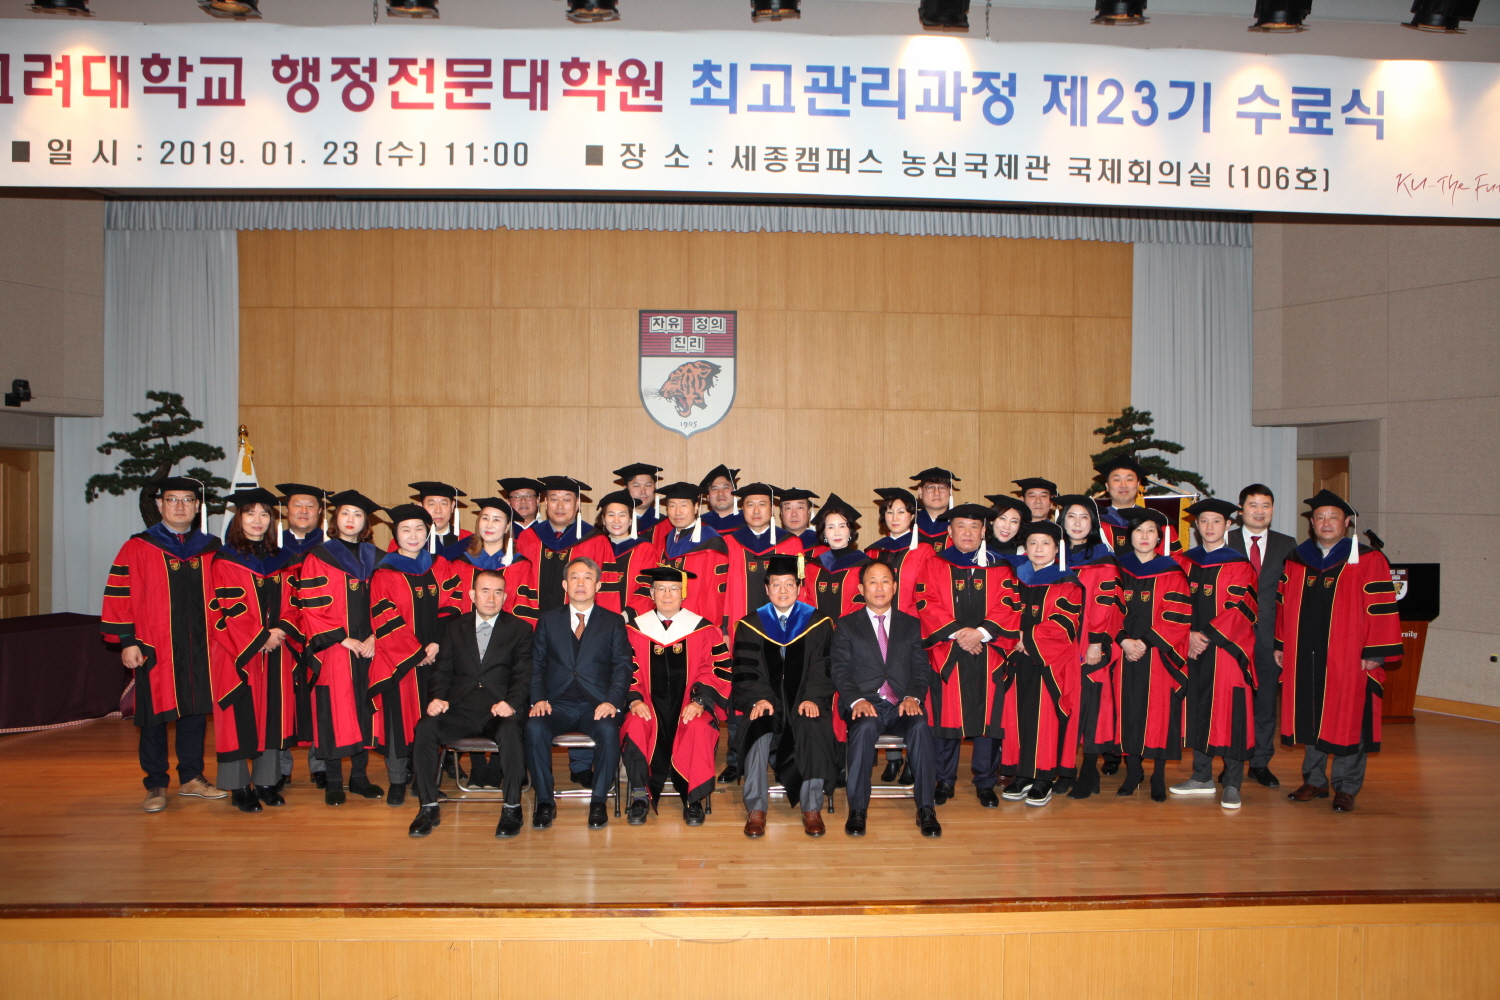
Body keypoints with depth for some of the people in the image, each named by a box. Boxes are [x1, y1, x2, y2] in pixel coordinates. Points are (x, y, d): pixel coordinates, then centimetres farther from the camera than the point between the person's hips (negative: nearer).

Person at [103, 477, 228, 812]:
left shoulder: (211, 549, 9)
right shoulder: (137, 549, 0)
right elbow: (120, 595, -3)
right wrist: (127, 641, -8)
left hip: (199, 649, 3)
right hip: (154, 649, -3)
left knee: (196, 712, 9)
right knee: (155, 718, 3)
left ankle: (191, 778, 21)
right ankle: (156, 786, 13)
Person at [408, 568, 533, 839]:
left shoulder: (520, 629, 11)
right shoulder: (454, 627, 18)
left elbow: (523, 675, 2)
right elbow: (443, 670, 12)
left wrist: (512, 703, -18)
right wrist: (438, 697, -9)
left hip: (500, 708, -2)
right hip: (460, 709, 2)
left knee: (510, 731, -35)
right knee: (425, 728, -27)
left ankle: (512, 807, -19)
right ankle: (428, 807, -13)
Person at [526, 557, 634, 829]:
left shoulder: (614, 622, 12)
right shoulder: (548, 620, 15)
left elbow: (623, 666, 3)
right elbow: (536, 664, 10)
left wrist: (612, 701, -14)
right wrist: (538, 699, -8)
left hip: (597, 705, -1)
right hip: (557, 704, 1)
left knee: (609, 730, -33)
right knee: (534, 728, -30)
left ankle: (598, 802, -16)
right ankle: (545, 802, -15)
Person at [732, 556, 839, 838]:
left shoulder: (819, 623, 9)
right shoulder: (750, 626, 9)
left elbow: (824, 668, 2)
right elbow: (745, 672, 3)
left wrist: (813, 698, -15)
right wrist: (757, 699, -15)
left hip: (805, 703, 0)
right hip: (766, 704, 0)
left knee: (815, 730, -32)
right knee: (757, 730, -32)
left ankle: (812, 809, -20)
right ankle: (756, 809, -22)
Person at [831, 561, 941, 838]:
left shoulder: (911, 625, 18)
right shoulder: (846, 625, 13)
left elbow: (922, 669, 10)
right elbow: (839, 669, 3)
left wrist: (913, 697, -10)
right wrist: (856, 700, -15)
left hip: (902, 705, 1)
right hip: (866, 704, -1)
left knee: (920, 727, -32)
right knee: (865, 727, -36)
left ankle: (926, 809, -25)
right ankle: (858, 810, -27)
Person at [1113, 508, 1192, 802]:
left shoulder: (1172, 574, 0)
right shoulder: (1119, 570, 9)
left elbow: (1179, 617, -6)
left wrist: (1146, 642, -13)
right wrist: (1124, 640, -9)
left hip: (1160, 657, -2)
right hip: (1126, 656, 3)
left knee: (1159, 712, -2)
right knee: (1129, 710, 4)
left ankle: (1159, 777, 8)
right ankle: (1133, 772, 17)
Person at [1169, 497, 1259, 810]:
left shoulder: (1239, 565, -2)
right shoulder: (1184, 561, 11)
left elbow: (1239, 610, -9)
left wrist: (1207, 637, -15)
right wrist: (1189, 635, -7)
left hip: (1226, 649, -4)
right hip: (1191, 648, 4)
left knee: (1230, 713, -4)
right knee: (1196, 709, 8)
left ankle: (1232, 784, 4)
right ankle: (1202, 777, 20)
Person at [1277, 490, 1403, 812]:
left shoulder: (1368, 561, -3)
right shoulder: (1296, 560, 11)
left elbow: (1381, 609, -6)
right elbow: (1283, 604, 14)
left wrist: (1374, 653, -10)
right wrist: (1280, 644, 10)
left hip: (1348, 657, -4)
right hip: (1305, 656, 4)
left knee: (1347, 721, 1)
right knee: (1310, 720, 11)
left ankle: (1346, 788, 12)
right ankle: (1314, 781, 23)